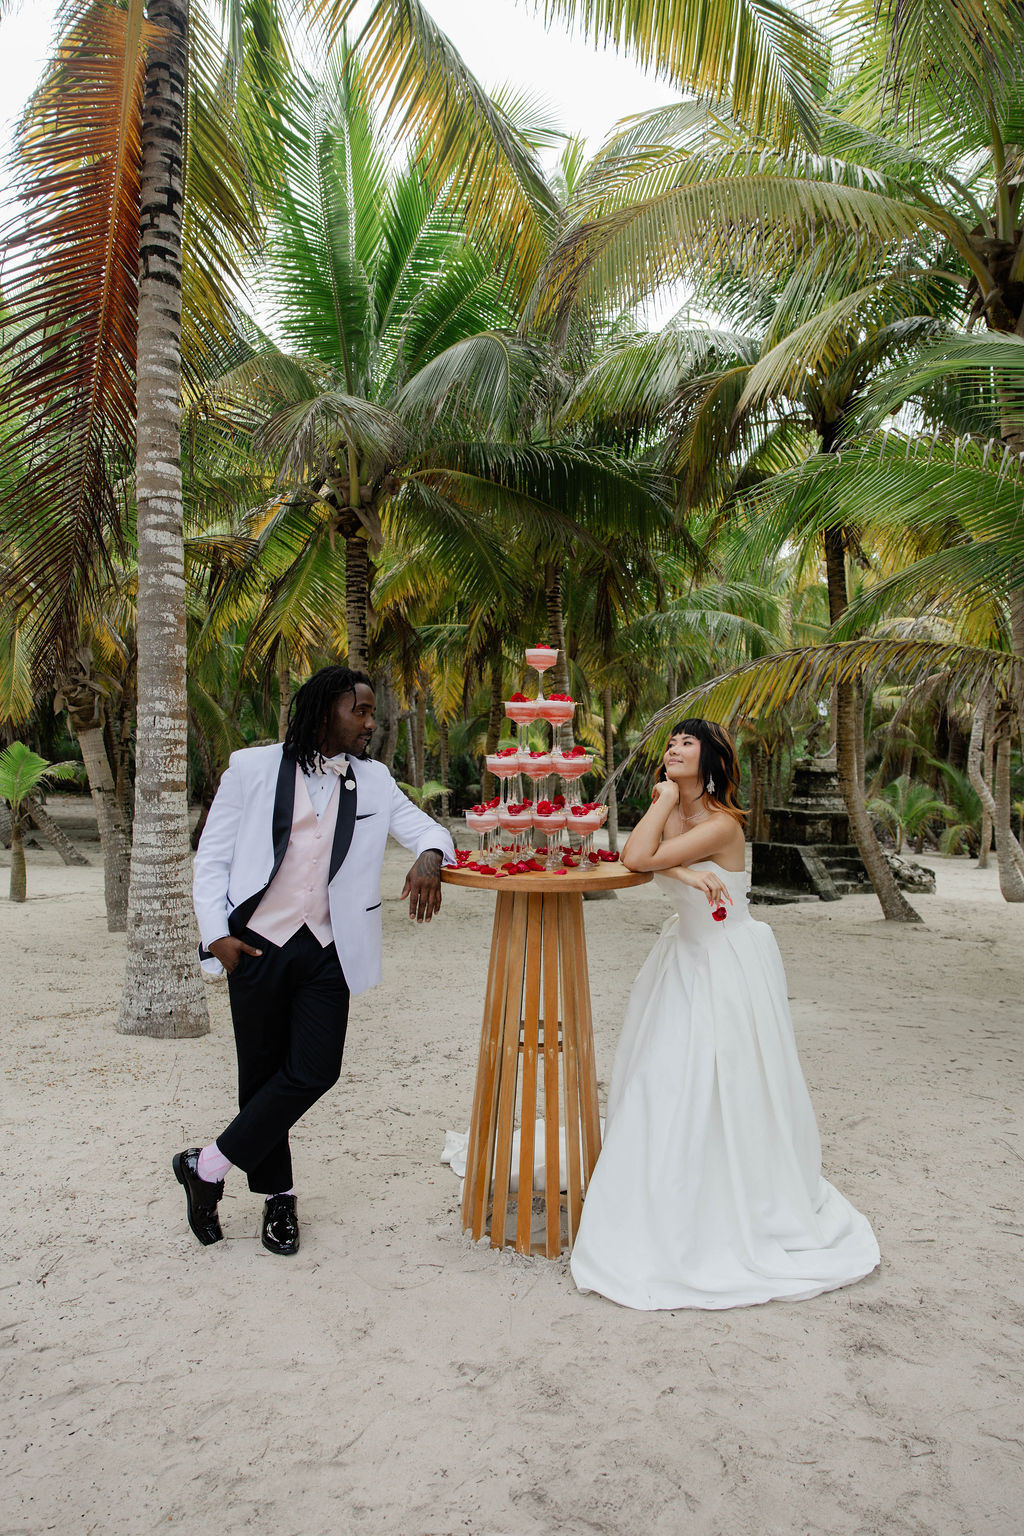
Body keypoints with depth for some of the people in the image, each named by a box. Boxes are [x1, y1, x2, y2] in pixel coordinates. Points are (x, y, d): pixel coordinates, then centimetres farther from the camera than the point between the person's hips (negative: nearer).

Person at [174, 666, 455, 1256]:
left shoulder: (373, 781, 9)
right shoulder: (254, 768, 1)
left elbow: (426, 827, 8)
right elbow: (213, 857, 3)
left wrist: (429, 858, -16)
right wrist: (216, 933, -7)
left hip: (328, 952, 2)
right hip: (257, 946, -2)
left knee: (315, 1071, -9)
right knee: (262, 1072, 8)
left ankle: (208, 1167, 10)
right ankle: (278, 1195, 29)